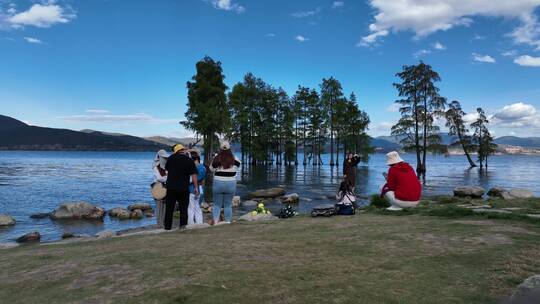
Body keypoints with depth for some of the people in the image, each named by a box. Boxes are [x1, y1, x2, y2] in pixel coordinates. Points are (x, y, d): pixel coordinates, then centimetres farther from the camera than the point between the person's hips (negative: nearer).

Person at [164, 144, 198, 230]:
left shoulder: (171, 158, 2)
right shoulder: (190, 160, -6)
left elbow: (167, 170, 13)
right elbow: (194, 175, -9)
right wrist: (196, 187, -4)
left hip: (171, 187, 2)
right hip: (183, 188, -2)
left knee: (169, 208, 10)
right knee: (183, 208, 7)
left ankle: (167, 226, 16)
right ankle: (183, 225, 2)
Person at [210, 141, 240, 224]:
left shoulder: (216, 159, -7)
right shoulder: (234, 159, -5)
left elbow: (211, 169, 4)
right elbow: (237, 166, 11)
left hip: (218, 184, 0)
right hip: (231, 184, 1)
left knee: (217, 204, 10)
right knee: (228, 205, 10)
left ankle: (215, 222, 4)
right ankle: (228, 222, 14)